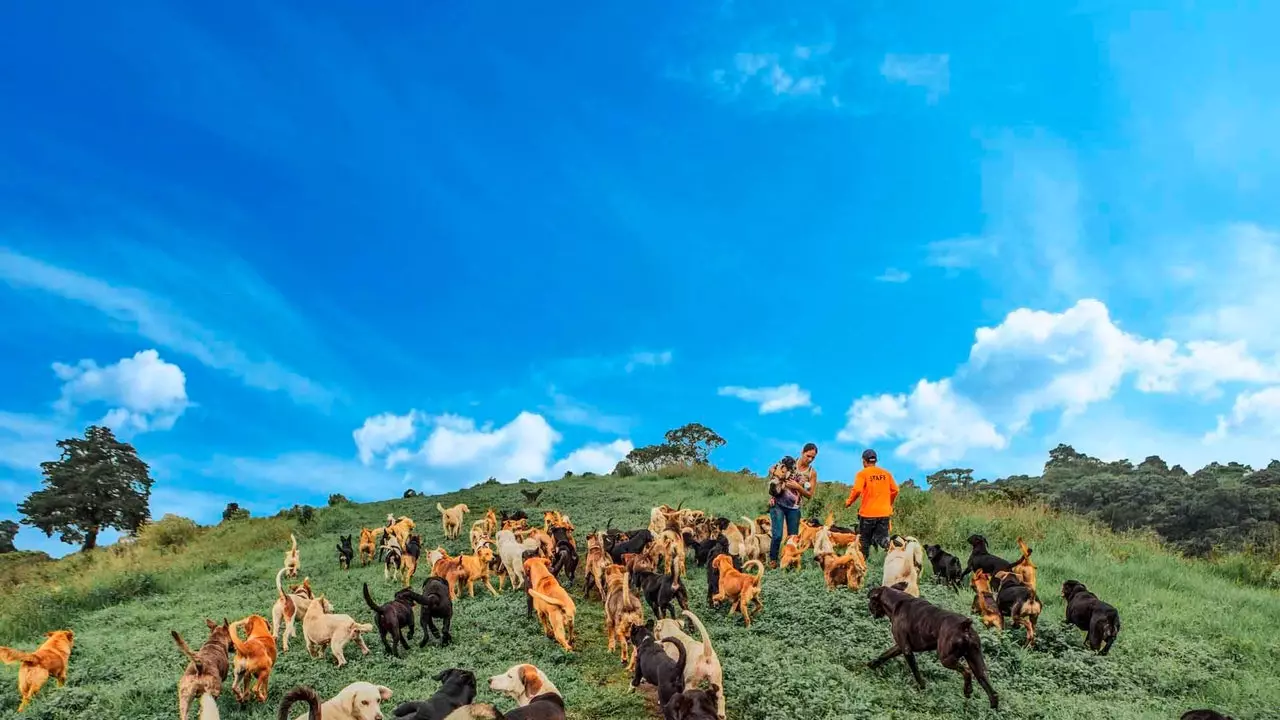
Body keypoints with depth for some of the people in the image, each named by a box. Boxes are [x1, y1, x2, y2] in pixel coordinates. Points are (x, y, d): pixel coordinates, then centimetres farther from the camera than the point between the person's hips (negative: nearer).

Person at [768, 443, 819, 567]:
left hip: (794, 508, 2)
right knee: (777, 535, -10)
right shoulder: (789, 463, -3)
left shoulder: (812, 473, 1)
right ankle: (772, 560, 7)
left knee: (794, 536, 5)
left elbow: (810, 495, 2)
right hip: (778, 504, -2)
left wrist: (798, 487, -15)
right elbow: (772, 470, 11)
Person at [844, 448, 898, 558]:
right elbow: (895, 490, 9)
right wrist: (889, 504, 25)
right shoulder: (886, 473, 6)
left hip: (868, 513, -3)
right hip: (884, 513, 3)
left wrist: (849, 502, -1)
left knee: (864, 541, 10)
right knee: (883, 539, 3)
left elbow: (857, 490, -17)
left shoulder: (863, 473, -7)